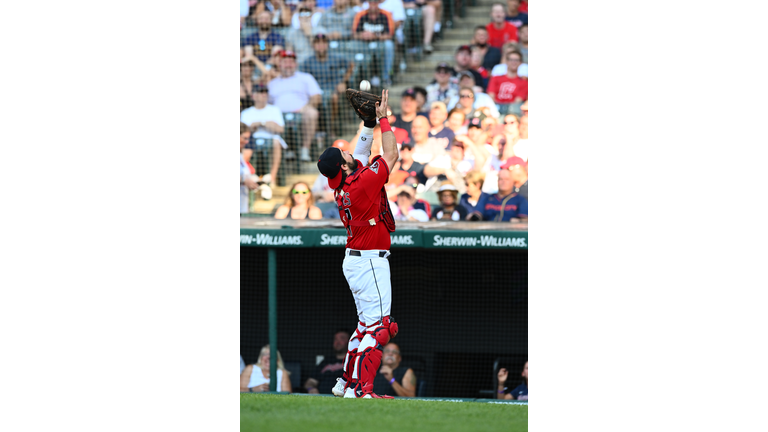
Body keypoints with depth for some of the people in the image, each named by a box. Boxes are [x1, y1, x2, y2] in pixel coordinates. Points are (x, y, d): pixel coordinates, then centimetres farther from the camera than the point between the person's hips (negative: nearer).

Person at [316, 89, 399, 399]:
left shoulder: (340, 184, 4)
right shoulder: (362, 183, -20)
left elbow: (361, 154, 18)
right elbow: (391, 155, -11)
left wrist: (370, 122, 11)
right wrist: (383, 118, -4)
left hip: (355, 259, 9)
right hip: (370, 261, -9)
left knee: (367, 323, 18)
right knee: (377, 325, -10)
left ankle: (347, 382, 20)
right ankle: (362, 390, -18)